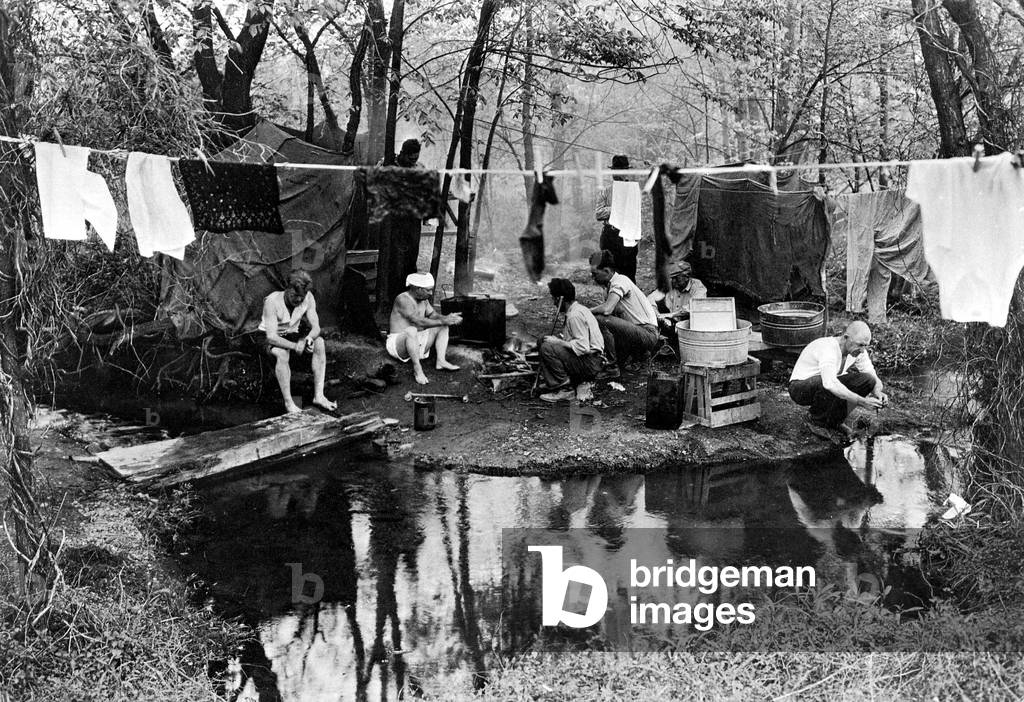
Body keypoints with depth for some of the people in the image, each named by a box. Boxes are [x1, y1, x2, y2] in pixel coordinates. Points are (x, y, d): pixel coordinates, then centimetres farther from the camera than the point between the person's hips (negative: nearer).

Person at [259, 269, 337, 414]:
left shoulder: (308, 298, -14)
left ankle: (318, 396, -23)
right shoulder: (272, 302, -28)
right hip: (273, 339, -5)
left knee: (319, 343, -21)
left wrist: (309, 338, -35)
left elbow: (316, 327, -11)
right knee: (282, 353, -38)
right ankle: (288, 402, -29)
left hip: (293, 336, 5)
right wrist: (295, 346, -46)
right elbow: (271, 337, -34)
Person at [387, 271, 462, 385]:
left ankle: (441, 361, -13)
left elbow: (433, 316, 6)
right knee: (411, 330, -39)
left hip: (417, 343, 9)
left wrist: (447, 318, -15)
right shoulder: (403, 299, -20)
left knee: (443, 326, 3)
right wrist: (443, 321, -27)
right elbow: (420, 321, -28)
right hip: (397, 344, -9)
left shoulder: (423, 299, 8)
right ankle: (417, 369, -35)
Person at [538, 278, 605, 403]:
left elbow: (582, 347, -24)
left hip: (589, 363, -10)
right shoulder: (580, 309, 15)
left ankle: (565, 389, -13)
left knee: (547, 348, -21)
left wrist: (557, 342, -16)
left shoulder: (575, 315, -17)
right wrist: (557, 340, 7)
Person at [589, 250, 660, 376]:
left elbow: (606, 309, -27)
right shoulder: (611, 283, 15)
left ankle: (613, 367, -15)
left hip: (648, 334, -10)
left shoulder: (619, 281, -14)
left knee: (601, 320, -22)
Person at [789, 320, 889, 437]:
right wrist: (862, 401, -47)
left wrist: (878, 392, -28)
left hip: (824, 385, 8)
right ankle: (817, 420, -9)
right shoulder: (828, 348, -33)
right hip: (800, 388, -8)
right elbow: (830, 384, -48)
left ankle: (835, 420, 2)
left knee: (867, 380, -12)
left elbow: (874, 379, -4)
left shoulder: (858, 350, -8)